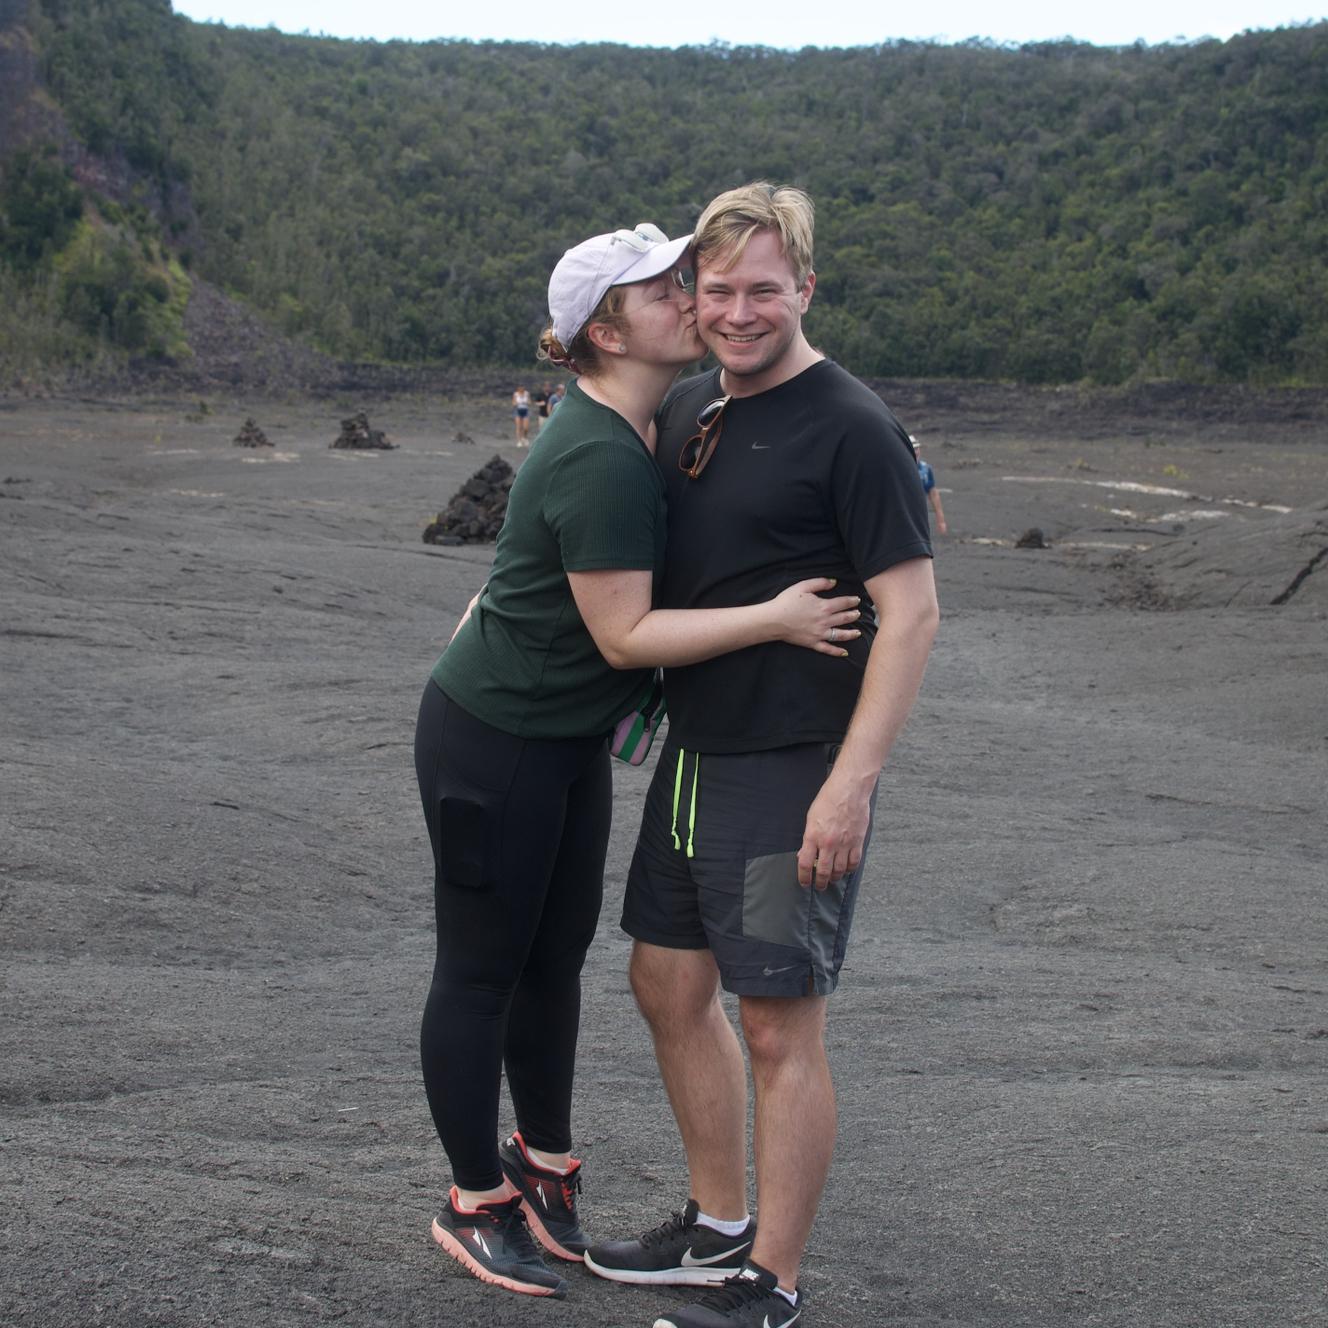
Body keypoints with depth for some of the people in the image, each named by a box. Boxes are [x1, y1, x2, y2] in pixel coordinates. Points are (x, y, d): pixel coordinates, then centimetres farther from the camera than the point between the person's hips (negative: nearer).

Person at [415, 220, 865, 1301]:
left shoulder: (634, 431, 4)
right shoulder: (602, 461, -25)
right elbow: (624, 635, -25)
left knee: (557, 955, 17)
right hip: (493, 741, -9)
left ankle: (544, 1163, 34)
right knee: (483, 969, 6)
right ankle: (477, 1202, 21)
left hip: (568, 740, 9)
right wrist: (775, 619, -22)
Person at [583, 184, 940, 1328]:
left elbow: (911, 612, -17)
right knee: (669, 985, 16)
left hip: (796, 769, -8)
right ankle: (718, 1228, 34)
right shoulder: (688, 410, 10)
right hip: (693, 752, 8)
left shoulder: (851, 427, -14)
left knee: (780, 1026, 0)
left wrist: (851, 783, -21)